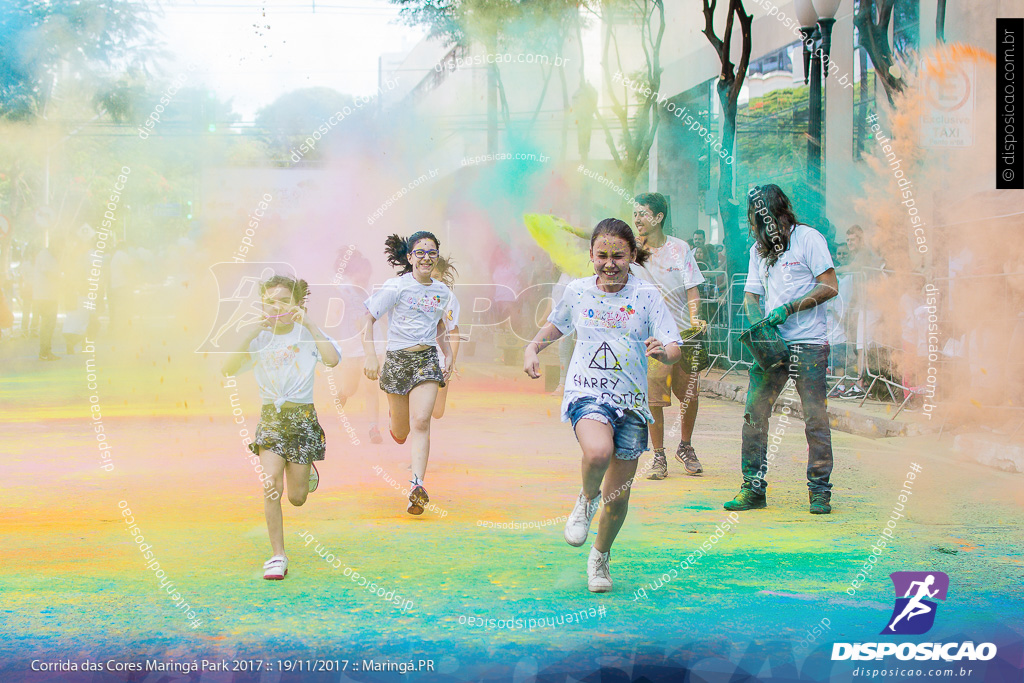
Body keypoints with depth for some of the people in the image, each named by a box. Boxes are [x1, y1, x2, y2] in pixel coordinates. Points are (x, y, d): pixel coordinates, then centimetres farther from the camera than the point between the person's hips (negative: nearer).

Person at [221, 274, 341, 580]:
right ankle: (278, 556, -7)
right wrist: (249, 337, -22)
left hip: (303, 415, -1)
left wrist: (308, 324, -25)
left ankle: (306, 471, 42)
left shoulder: (306, 333, -6)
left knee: (297, 498, 5)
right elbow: (228, 370, -13)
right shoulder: (259, 337, -1)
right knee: (272, 486, -16)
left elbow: (332, 360, -26)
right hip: (270, 415, 1)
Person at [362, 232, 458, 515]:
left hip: (428, 359, 2)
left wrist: (449, 356, 15)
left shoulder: (442, 292, 8)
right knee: (400, 434, 9)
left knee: (420, 422, -18)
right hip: (398, 359, -2)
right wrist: (370, 356, -15)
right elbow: (368, 320, -5)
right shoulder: (396, 287, -6)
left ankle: (417, 486, -24)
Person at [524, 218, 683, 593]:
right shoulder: (577, 291, 3)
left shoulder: (647, 295, -3)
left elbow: (675, 349, -6)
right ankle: (587, 499, -1)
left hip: (631, 402, 1)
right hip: (587, 394, -1)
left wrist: (664, 352, -29)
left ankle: (601, 556, 34)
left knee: (619, 493, 6)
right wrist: (532, 347, 8)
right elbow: (557, 324, 24)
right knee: (598, 451, -35)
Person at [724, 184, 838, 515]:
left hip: (808, 345, -5)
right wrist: (758, 322, -7)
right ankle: (754, 488, 6)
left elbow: (829, 287, -7)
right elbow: (751, 295, 15)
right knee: (754, 413, -2)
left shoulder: (808, 238, -2)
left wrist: (788, 309, -14)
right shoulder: (758, 249, 16)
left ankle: (820, 491, 6)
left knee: (815, 418, -4)